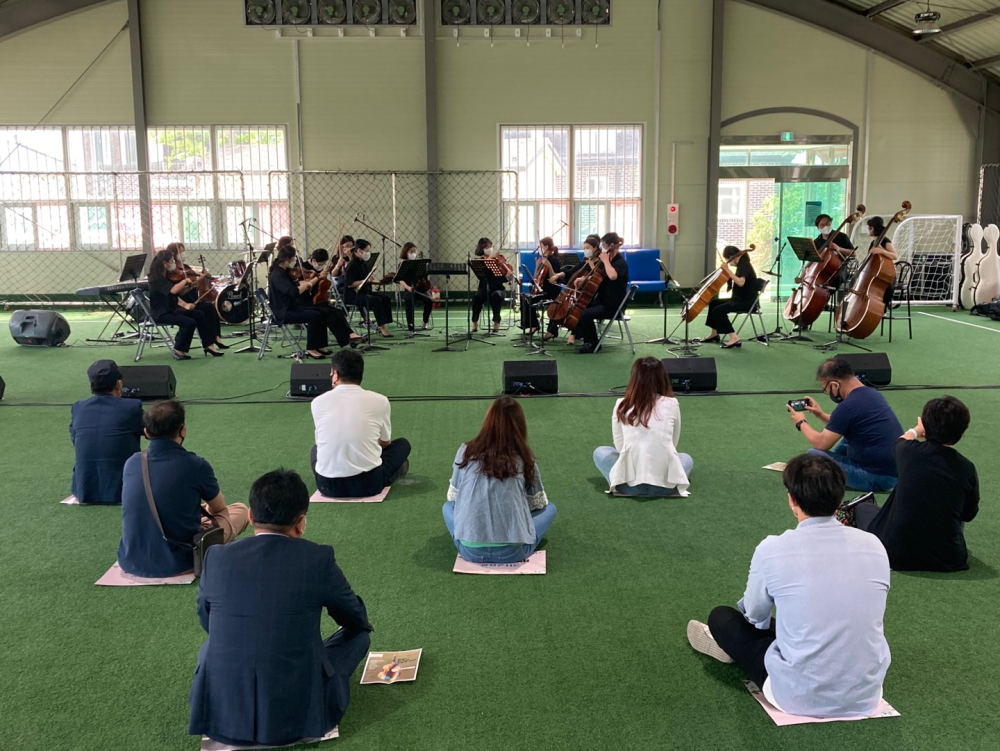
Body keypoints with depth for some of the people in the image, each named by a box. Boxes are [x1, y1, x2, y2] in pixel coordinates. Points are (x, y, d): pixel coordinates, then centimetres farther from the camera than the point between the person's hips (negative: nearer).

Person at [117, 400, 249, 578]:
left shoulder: (131, 463, -3)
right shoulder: (195, 465, -16)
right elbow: (219, 508, 6)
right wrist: (204, 508, 30)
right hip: (176, 563, -6)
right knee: (239, 510, 15)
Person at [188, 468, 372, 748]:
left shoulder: (216, 558, -3)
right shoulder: (319, 559, -9)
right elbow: (357, 619, 10)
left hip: (221, 713, 3)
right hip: (297, 713, -3)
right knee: (359, 632, 19)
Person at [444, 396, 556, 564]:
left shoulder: (466, 451, 5)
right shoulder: (524, 458, 3)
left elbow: (452, 496, 15)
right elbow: (538, 503, 16)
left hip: (470, 551, 1)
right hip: (512, 552, -1)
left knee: (448, 507, 31)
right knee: (549, 508, 23)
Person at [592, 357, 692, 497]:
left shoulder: (621, 406, 6)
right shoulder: (672, 404, 6)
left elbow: (620, 446, 12)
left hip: (629, 484, -1)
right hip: (665, 484, 1)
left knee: (600, 452, 28)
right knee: (686, 459, 35)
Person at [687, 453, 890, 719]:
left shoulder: (773, 549, -16)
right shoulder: (874, 546, -6)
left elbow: (755, 615, 4)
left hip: (801, 697, -4)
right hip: (867, 695, 4)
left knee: (721, 617, 18)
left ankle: (731, 646, 50)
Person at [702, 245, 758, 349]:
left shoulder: (744, 264, -17)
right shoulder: (742, 264, 14)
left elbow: (741, 282, -34)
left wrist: (727, 270, -29)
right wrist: (726, 270, 6)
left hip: (746, 301, -11)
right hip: (740, 299, 11)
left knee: (718, 310, -23)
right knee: (714, 303, 18)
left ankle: (734, 338, -26)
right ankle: (715, 334, 25)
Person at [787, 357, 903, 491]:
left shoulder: (848, 406, -21)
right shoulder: (871, 393, 7)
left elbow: (821, 444, -11)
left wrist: (801, 423, 5)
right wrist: (821, 415, 19)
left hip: (878, 476, -9)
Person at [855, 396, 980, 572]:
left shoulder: (910, 452, -10)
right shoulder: (967, 470, -8)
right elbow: (969, 515, 8)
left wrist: (916, 431, 39)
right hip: (948, 560, 2)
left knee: (863, 508, 26)